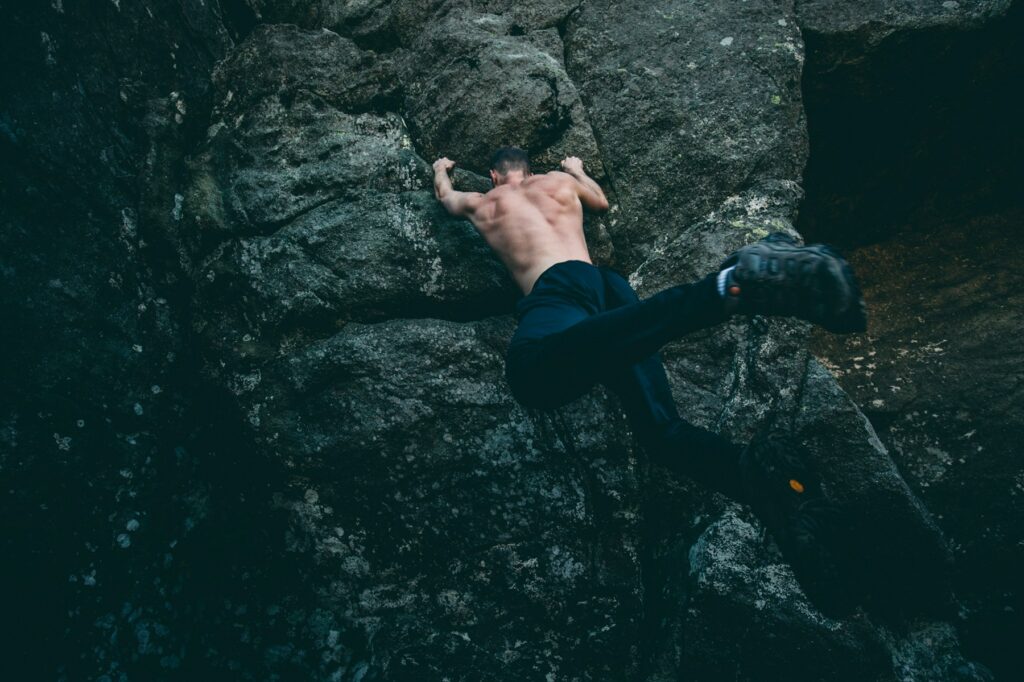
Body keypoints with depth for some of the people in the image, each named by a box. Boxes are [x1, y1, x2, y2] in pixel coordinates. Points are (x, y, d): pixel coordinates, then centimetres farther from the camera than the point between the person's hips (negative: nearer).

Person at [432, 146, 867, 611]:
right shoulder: (559, 181, 37)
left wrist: (441, 169, 78)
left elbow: (445, 196, 56)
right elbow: (602, 201, 60)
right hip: (609, 287, 6)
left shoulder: (482, 203, 31)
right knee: (658, 421, -11)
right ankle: (756, 471, -45)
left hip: (556, 298, -5)